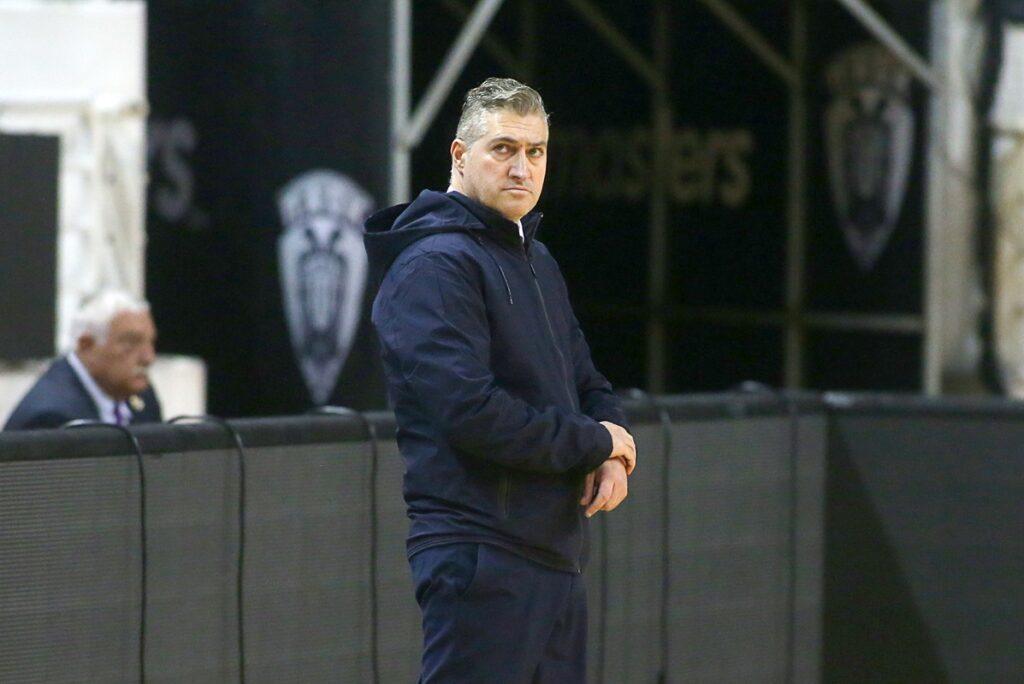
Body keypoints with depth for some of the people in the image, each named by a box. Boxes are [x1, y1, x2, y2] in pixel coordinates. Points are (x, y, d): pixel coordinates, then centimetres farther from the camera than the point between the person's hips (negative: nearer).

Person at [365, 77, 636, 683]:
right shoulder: (434, 265, -11)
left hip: (556, 557, 10)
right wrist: (593, 442, -10)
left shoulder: (537, 262, 20)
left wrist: (612, 458, 0)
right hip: (480, 558, -10)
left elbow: (588, 384, 24)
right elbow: (470, 411, -21)